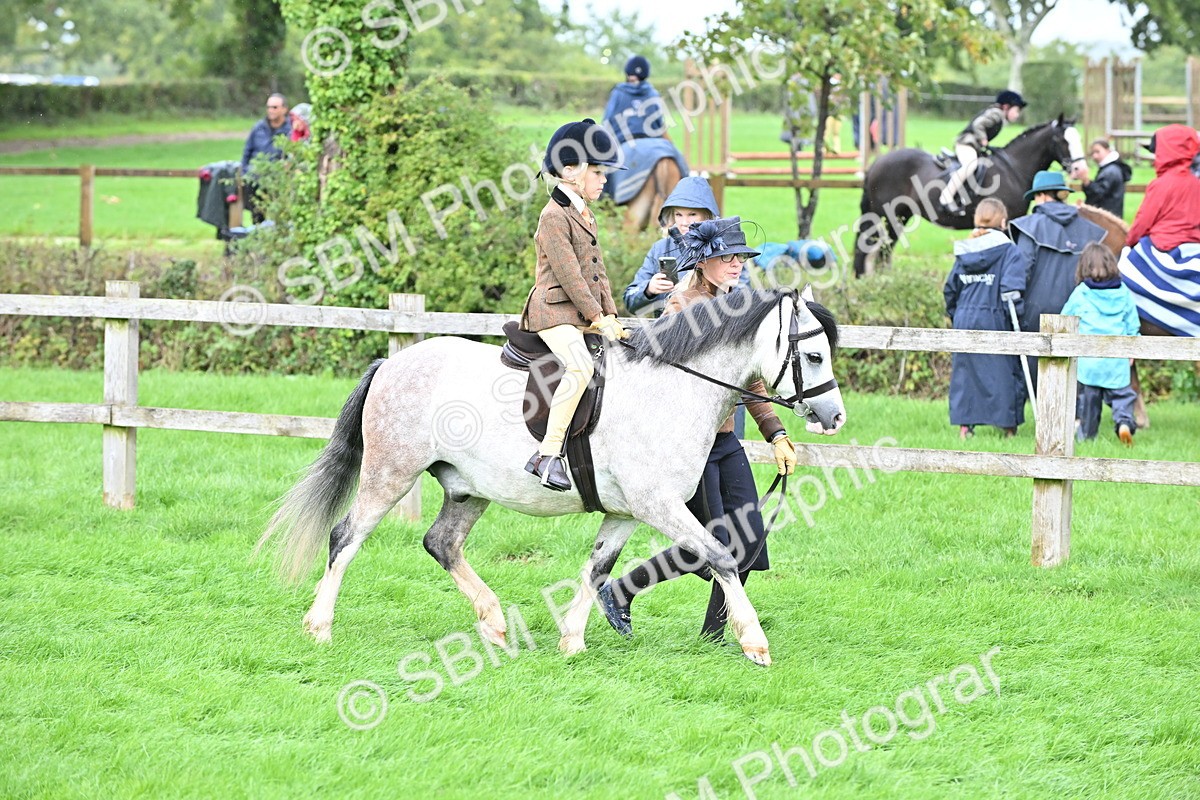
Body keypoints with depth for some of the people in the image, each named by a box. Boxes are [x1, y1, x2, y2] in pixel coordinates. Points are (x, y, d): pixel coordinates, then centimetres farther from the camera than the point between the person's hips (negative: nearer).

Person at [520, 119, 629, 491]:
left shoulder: (585, 217, 20)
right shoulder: (554, 216, -10)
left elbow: (598, 272, 20)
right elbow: (569, 276, -16)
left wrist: (611, 317, 9)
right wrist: (598, 319, -16)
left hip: (586, 316, 10)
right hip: (555, 313, -10)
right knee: (580, 366, -32)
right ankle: (548, 455, -35)